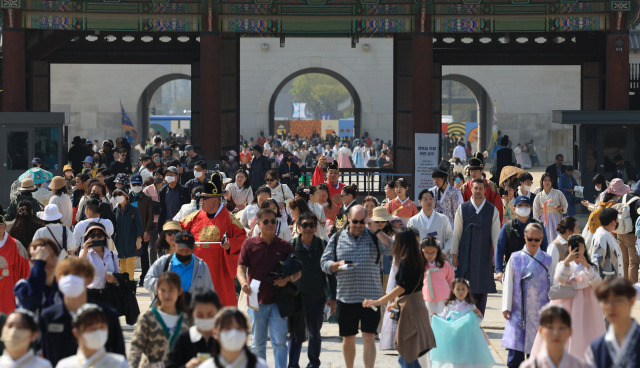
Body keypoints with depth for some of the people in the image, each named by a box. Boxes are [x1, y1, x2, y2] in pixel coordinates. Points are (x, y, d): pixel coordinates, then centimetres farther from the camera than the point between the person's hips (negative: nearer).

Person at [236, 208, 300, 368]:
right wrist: (244, 282, -22)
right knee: (257, 343, 9)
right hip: (257, 301, 1)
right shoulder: (249, 244, 3)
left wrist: (288, 279, -13)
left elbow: (298, 272, 8)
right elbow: (241, 268, -1)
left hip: (278, 301, -1)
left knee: (279, 341, -5)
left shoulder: (284, 246, 4)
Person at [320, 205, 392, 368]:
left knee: (369, 338, -7)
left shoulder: (374, 237, 3)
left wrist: (376, 229, -19)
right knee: (348, 339, 11)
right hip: (345, 298, 2)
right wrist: (338, 265, -12)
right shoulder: (337, 238, 9)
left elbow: (391, 249, -14)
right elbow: (324, 262, 8)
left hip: (370, 298, -2)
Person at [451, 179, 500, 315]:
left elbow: (496, 234, 3)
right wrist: (454, 254, 2)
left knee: (482, 291, 3)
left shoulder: (492, 210, 4)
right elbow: (456, 233, 5)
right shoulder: (462, 209, 3)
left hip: (484, 257, 1)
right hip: (465, 256, -1)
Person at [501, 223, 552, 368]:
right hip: (518, 311, -1)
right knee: (515, 347, -7)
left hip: (540, 311, 1)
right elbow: (508, 282, 5)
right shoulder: (515, 258, 4)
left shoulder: (547, 260, 5)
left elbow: (553, 285, 9)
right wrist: (506, 306, 0)